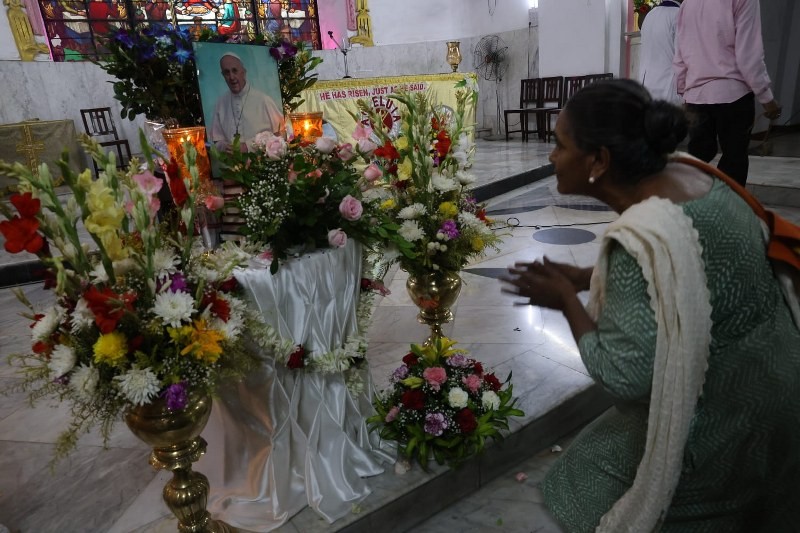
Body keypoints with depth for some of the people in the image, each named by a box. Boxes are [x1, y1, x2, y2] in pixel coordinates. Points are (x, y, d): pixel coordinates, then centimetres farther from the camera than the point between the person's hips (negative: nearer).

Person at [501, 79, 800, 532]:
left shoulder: (640, 238, -33)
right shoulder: (684, 174, -6)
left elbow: (623, 377, -29)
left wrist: (566, 300, -17)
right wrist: (582, 277, 2)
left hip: (722, 422, -8)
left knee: (590, 482, 12)